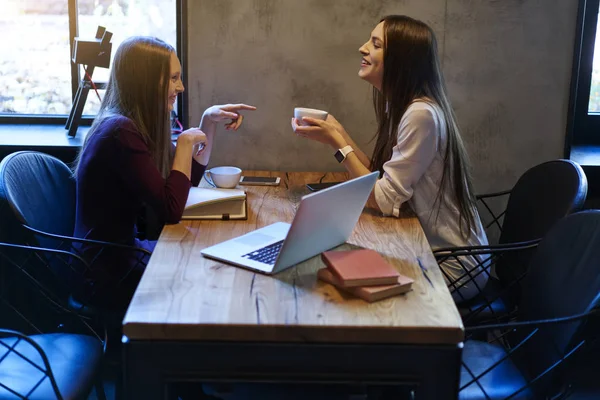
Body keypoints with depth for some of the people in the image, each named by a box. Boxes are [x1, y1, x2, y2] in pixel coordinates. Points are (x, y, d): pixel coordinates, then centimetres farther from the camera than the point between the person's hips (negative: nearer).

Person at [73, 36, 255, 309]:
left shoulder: (139, 124, 5)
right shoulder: (121, 133, -23)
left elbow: (189, 179, 17)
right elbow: (171, 210, -26)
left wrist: (209, 122, 8)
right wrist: (186, 142, -17)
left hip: (123, 252, 9)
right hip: (107, 276, -9)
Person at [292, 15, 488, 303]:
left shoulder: (421, 115, -25)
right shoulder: (402, 107, 4)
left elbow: (383, 200, -24)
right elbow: (378, 177, 3)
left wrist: (336, 142, -20)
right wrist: (337, 132, -1)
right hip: (431, 249, 7)